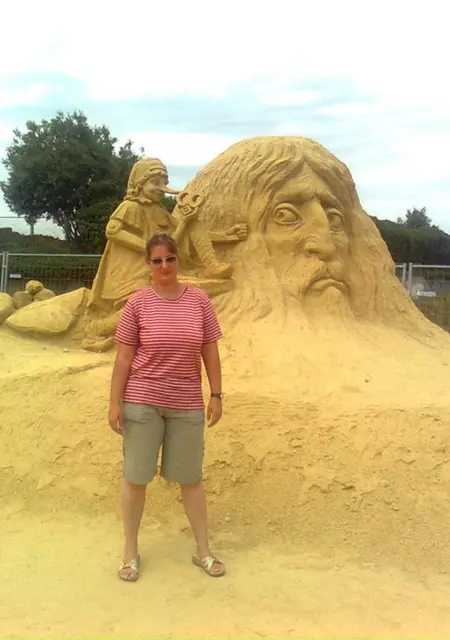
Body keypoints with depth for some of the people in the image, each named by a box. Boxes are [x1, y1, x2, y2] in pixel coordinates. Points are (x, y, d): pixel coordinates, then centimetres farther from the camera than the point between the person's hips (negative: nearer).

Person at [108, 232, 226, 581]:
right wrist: (115, 402, -6)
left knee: (191, 477, 13)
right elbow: (123, 357, -4)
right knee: (135, 476, 9)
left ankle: (203, 550, 28)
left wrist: (217, 395, 2)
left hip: (187, 404, 2)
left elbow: (210, 352, 4)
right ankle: (130, 550, 27)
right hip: (141, 401, -1)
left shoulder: (199, 299, 0)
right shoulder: (137, 302, -5)